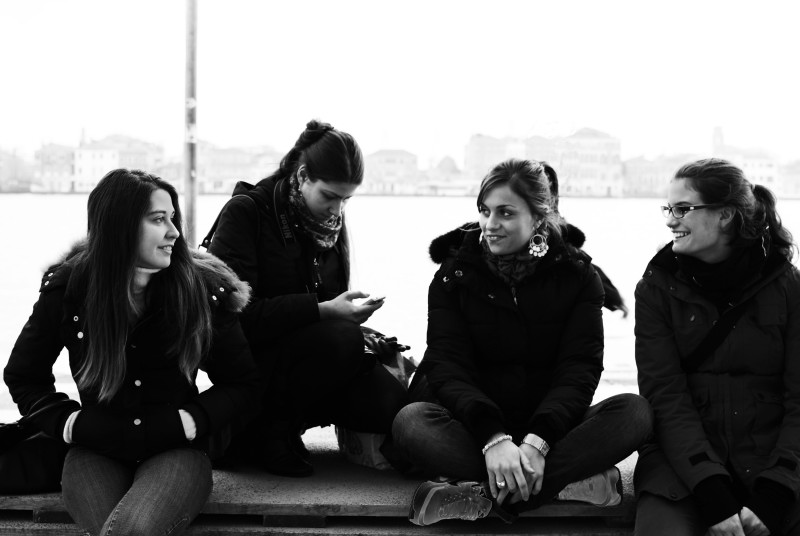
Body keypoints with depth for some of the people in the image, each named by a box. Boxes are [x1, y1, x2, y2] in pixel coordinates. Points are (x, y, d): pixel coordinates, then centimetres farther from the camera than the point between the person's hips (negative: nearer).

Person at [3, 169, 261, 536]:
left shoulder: (203, 288, -3)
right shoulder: (66, 288, -1)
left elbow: (242, 382, 7)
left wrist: (185, 423, -8)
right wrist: (72, 423, -4)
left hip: (176, 450, 0)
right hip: (96, 452, 1)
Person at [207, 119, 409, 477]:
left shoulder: (332, 223, 14)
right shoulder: (245, 212, -8)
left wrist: (350, 313, 1)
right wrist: (321, 311, -24)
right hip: (249, 361, -7)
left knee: (393, 404, -20)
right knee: (343, 339, -34)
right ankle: (265, 430, -15)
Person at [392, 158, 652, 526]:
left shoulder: (576, 275, 3)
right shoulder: (455, 274, 3)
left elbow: (579, 370, -8)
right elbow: (447, 367, -9)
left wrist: (537, 441, -28)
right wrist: (493, 438, -29)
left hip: (550, 428, 1)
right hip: (474, 427, 0)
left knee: (634, 411, -27)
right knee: (411, 422, -31)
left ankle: (485, 495, -37)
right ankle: (572, 479, -39)